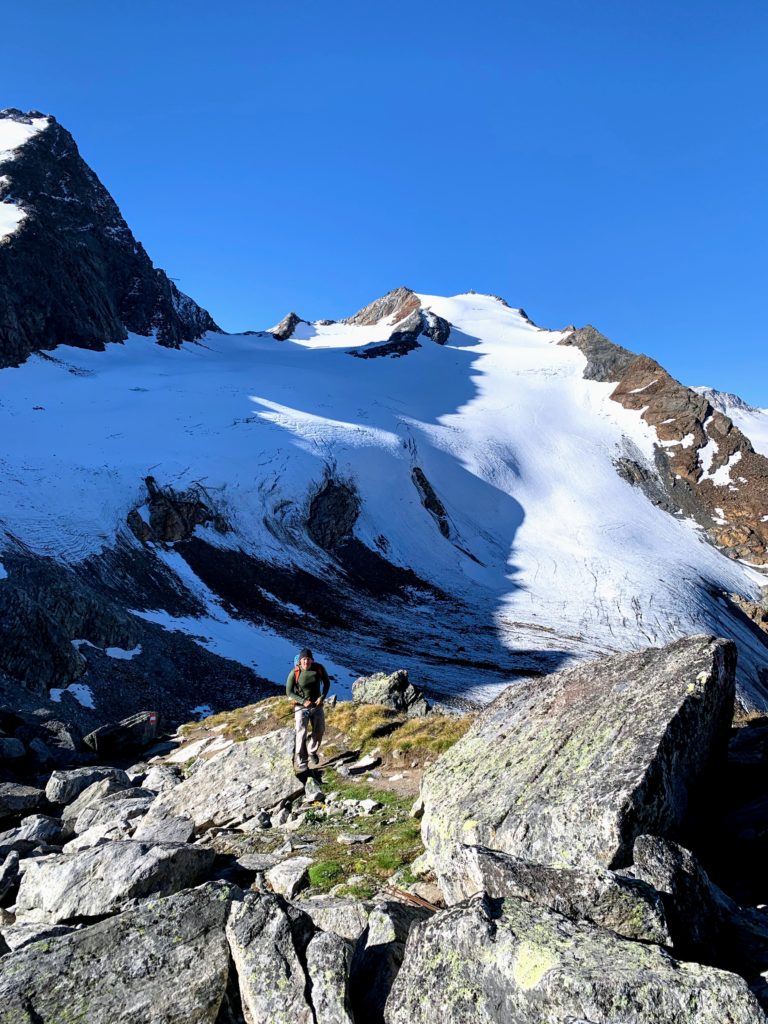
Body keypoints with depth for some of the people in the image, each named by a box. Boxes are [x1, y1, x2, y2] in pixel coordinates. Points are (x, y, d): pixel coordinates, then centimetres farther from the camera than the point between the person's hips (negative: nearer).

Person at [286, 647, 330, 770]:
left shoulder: (319, 668, -14)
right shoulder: (295, 673, -21)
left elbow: (327, 683, 2)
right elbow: (289, 692, -12)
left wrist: (322, 697, -13)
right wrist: (303, 701, -22)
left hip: (317, 706, 3)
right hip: (301, 707, -3)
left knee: (319, 731, 13)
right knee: (301, 734, -9)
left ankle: (312, 752, 40)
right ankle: (301, 762, 5)